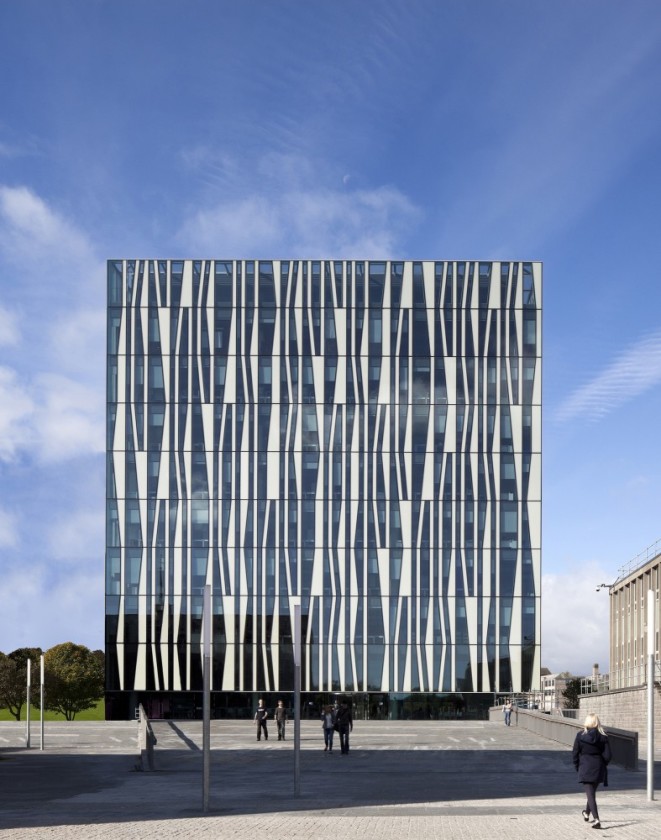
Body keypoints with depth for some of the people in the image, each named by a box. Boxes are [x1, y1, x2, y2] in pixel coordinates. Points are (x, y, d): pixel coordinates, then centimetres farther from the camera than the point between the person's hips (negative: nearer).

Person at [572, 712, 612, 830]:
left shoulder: (580, 735, -7)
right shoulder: (602, 737, -5)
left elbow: (575, 754, -4)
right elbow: (607, 755, -8)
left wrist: (577, 766, 10)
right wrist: (603, 764, 12)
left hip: (585, 768, -2)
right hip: (598, 768, 3)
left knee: (590, 794, -2)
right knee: (592, 792, 23)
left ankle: (596, 819, -17)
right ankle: (587, 813, 42)